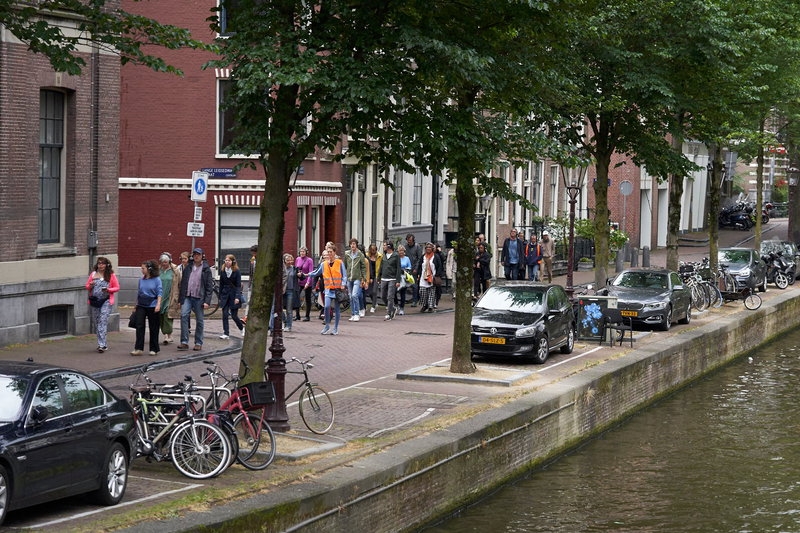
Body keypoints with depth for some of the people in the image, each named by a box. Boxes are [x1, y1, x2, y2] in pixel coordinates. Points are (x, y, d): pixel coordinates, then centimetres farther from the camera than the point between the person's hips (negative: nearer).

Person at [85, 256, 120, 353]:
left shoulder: (111, 275, 1)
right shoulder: (93, 274, 10)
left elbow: (117, 287, 4)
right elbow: (87, 286, 16)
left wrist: (108, 289, -14)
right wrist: (90, 286, -7)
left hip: (106, 301, -4)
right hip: (94, 301, 4)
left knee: (103, 321, -16)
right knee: (97, 322, 8)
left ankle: (101, 344, -19)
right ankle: (104, 343, 20)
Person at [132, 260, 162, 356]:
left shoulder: (156, 280, -6)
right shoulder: (141, 280, 8)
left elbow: (159, 293, -8)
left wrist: (158, 304, -17)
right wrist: (136, 304, 19)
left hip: (152, 306, -4)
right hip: (141, 306, 4)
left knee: (153, 328, 4)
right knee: (139, 326, -6)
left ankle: (154, 349, 14)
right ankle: (138, 348, -6)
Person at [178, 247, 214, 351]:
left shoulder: (206, 269, 2)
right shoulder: (188, 268, 12)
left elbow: (209, 286, -1)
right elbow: (183, 283, 14)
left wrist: (207, 301, -9)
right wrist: (181, 299, 8)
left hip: (199, 298, -2)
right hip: (187, 297, 2)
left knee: (199, 321, 3)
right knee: (184, 315, -16)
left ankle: (198, 343, 14)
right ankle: (184, 342, -16)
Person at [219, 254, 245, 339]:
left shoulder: (237, 271, -7)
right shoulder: (223, 271, 4)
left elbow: (239, 285, -9)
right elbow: (221, 284, 10)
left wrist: (237, 297, -19)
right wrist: (220, 297, 10)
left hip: (234, 295, -3)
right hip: (225, 295, 3)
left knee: (234, 315, 0)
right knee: (225, 315, -5)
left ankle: (242, 328, 27)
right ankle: (226, 333, 0)